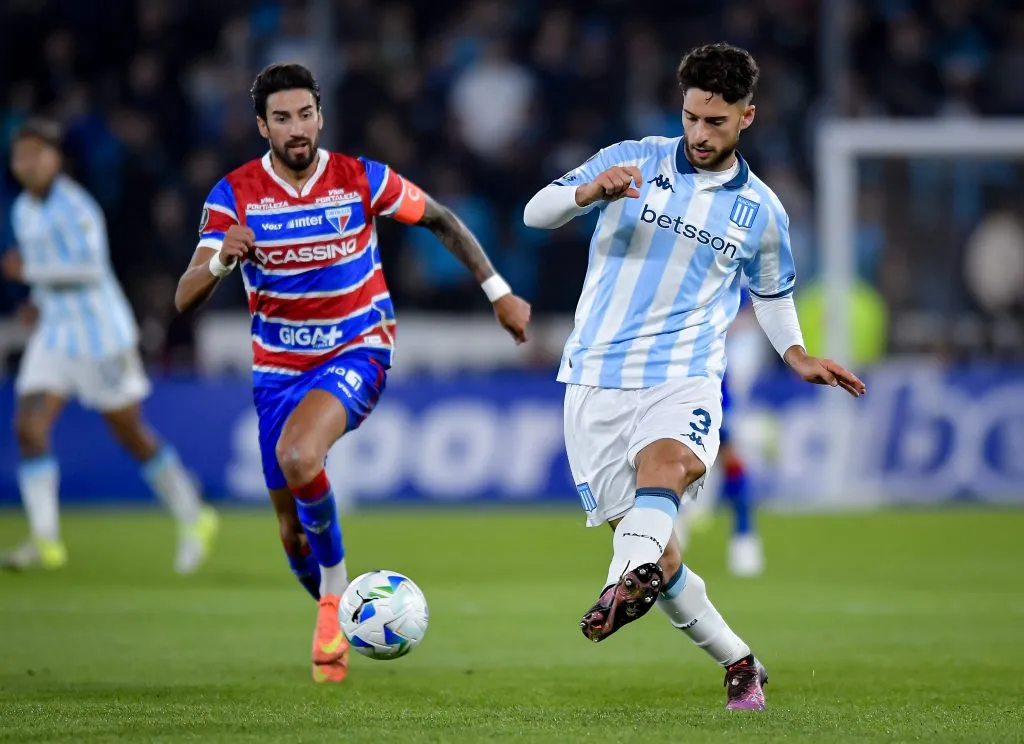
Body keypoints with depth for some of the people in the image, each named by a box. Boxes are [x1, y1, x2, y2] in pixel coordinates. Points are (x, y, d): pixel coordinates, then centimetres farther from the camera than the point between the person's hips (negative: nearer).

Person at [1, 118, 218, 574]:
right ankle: (45, 541, -10)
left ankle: (194, 521, 22)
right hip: (54, 334, 7)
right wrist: (40, 299, 9)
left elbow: (90, 266, -28)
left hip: (101, 333, -7)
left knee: (131, 434, 3)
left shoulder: (73, 206, -17)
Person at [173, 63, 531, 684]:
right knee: (293, 534, 6)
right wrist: (221, 260, -37)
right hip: (278, 369, 3)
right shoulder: (235, 195, -10)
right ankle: (337, 622, 36)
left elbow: (441, 220, 7)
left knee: (297, 456, -33)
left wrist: (499, 292, 7)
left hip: (356, 354, -3)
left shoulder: (360, 179, -10)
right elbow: (185, 300, -16)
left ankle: (336, 593, -12)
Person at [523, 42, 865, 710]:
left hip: (684, 379, -1)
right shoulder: (634, 162, 5)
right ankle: (739, 665, 19)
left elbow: (772, 292, 28)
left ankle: (627, 585, -62)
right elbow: (536, 212, -3)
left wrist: (798, 355, 9)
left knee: (662, 464, -36)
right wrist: (590, 192, -24)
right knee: (658, 553, -1)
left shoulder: (761, 211, 10)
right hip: (597, 381, 1)